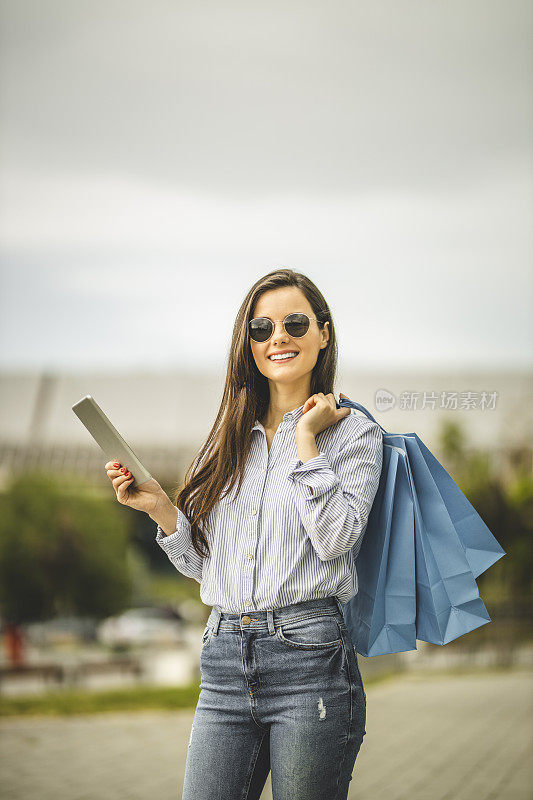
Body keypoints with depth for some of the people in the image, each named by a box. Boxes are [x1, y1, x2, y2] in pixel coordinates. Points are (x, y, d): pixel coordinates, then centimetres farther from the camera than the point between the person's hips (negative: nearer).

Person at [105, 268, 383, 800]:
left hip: (309, 657, -3)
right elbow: (202, 563, 15)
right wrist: (160, 508, -1)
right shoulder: (229, 439, 14)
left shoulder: (353, 433, 2)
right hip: (225, 662, 4)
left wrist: (306, 438, -8)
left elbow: (335, 539, -13)